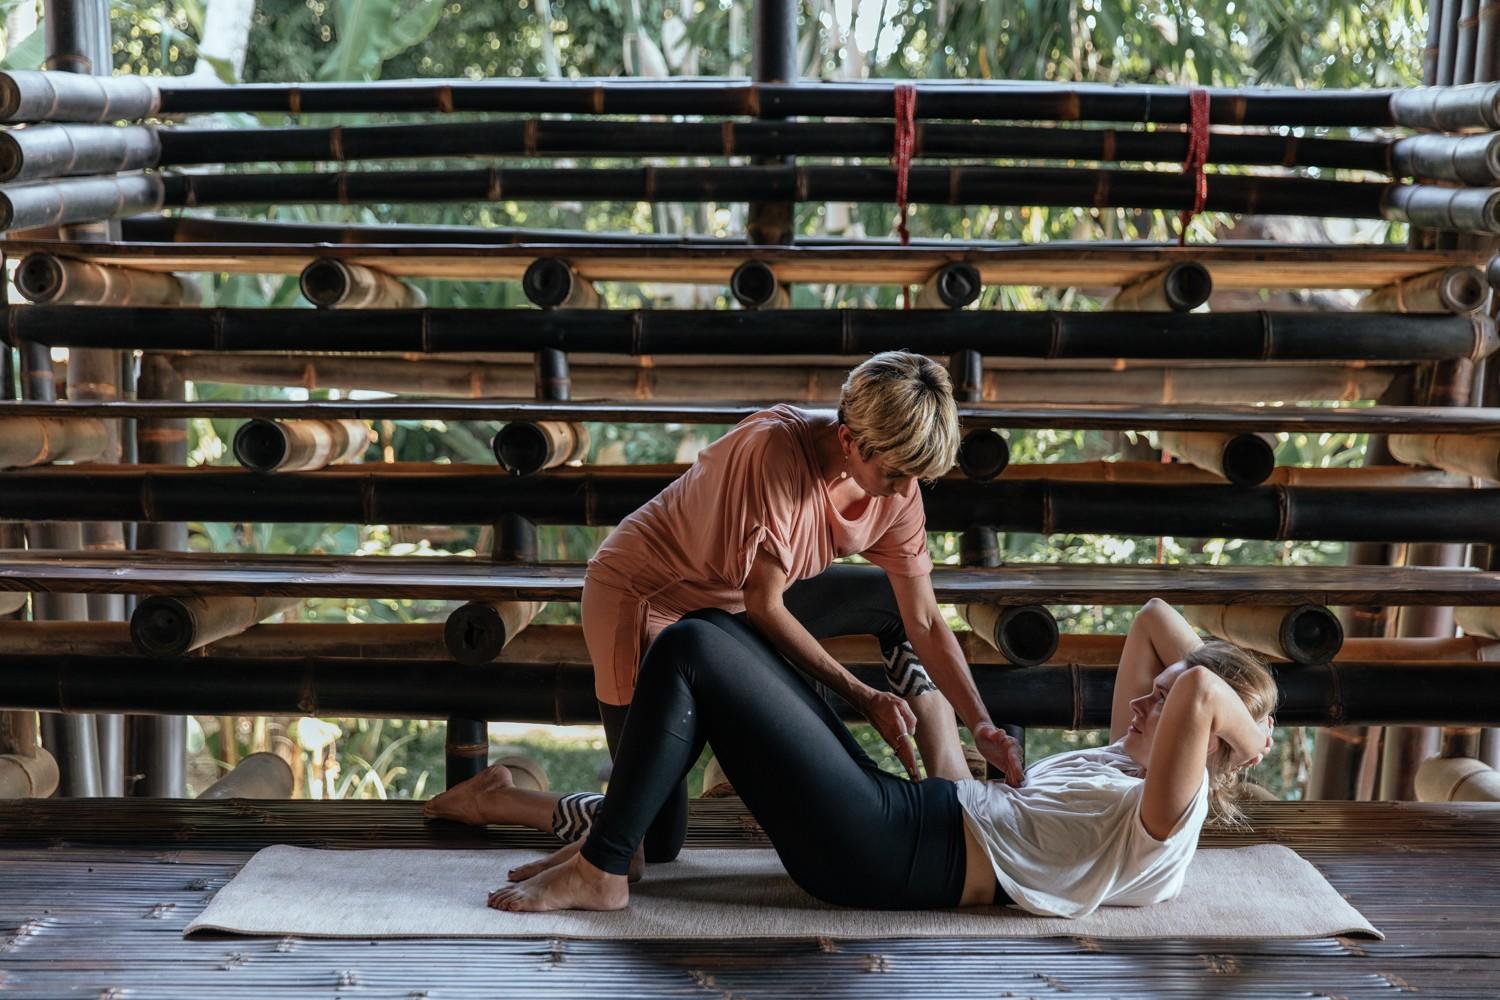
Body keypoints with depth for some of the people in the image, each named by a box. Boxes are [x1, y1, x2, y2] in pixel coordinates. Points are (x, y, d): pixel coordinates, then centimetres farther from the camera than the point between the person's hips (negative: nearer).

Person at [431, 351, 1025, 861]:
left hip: (735, 604, 8)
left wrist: (982, 726, -15)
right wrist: (863, 697, -26)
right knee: (656, 842, -8)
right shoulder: (775, 449, -33)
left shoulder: (898, 486, -12)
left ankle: (950, 787, 13)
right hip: (645, 604, -8)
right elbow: (764, 607, -29)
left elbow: (925, 625, -6)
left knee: (895, 598, 8)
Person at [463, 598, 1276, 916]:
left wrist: (1245, 734, -12)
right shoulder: (1123, 763, 15)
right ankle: (608, 827, 11)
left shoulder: (1159, 825, -12)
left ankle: (600, 872, -7)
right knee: (715, 632, 8)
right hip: (898, 810, 10)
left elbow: (1197, 692, -30)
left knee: (689, 654, -15)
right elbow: (1154, 619, 22)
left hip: (883, 856, -10)